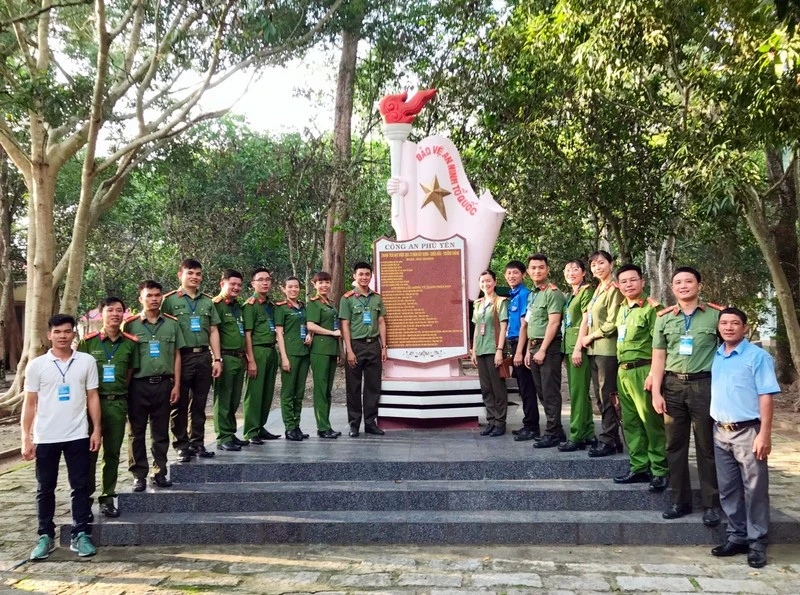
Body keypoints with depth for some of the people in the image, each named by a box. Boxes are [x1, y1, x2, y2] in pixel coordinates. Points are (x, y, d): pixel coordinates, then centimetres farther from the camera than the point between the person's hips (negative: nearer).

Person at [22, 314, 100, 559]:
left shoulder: (87, 361, 2)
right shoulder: (36, 365, 0)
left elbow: (92, 397, 5)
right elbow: (30, 403, 3)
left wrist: (97, 430, 0)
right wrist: (26, 438, -2)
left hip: (78, 436, 0)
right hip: (45, 437, 0)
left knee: (81, 487, 4)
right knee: (45, 489, 9)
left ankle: (80, 535, 13)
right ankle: (45, 536, 21)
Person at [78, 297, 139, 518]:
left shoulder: (130, 343, 4)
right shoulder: (88, 341, -1)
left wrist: (119, 393, 5)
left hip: (118, 403, 2)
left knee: (112, 453, 9)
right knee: (89, 451, 2)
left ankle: (107, 498, 19)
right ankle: (85, 499, 13)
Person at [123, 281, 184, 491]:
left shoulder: (172, 323, 7)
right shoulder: (131, 324, 1)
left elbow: (176, 356, 9)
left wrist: (176, 385, 4)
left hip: (163, 384, 2)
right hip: (138, 384, -2)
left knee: (161, 432, 9)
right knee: (137, 432, 6)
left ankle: (160, 472, 18)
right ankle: (139, 475, 15)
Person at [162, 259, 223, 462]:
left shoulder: (208, 302, 12)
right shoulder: (169, 300, 0)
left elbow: (213, 331, 13)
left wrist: (217, 359, 6)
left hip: (203, 357, 4)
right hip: (181, 356, -4)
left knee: (199, 404, 10)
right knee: (180, 404, 4)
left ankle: (197, 443, 19)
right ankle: (181, 445, 12)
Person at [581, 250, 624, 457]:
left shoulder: (614, 290, -9)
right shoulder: (597, 290, 18)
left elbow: (612, 324, -16)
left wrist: (591, 336, -6)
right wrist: (584, 340, 9)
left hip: (607, 349, -9)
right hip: (594, 350, 9)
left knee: (607, 396, -4)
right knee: (600, 397, 10)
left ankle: (608, 440, 3)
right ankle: (613, 439, 17)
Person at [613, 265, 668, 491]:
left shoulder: (651, 309, -9)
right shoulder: (622, 310, 15)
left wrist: (653, 373, -21)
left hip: (642, 371, -8)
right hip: (623, 372, 8)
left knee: (652, 422, -3)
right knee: (630, 422, 11)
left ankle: (660, 471, 6)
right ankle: (639, 467, 20)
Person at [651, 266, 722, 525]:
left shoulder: (716, 314, 0)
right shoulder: (664, 318, 8)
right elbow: (658, 358, 8)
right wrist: (656, 392, 2)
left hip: (704, 384, -3)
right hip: (673, 385, 3)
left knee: (707, 447, 4)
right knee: (675, 445, 8)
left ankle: (711, 504, 16)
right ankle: (680, 501, 19)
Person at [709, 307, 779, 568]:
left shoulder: (758, 356, -7)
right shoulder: (715, 356, 10)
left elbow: (766, 397, -11)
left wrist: (765, 434, -17)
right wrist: (715, 427, 9)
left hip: (747, 432, -6)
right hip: (720, 432, 6)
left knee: (754, 489, 2)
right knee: (728, 489, 12)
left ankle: (757, 543, 12)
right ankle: (737, 536, 24)